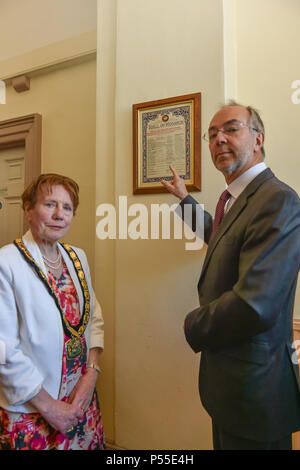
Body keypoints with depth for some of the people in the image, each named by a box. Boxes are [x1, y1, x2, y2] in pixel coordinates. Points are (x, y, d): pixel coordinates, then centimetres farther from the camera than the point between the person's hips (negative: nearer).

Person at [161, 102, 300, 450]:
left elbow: (254, 306, -32)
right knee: (225, 442, 25)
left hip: (253, 385, -9)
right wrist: (185, 198, 32)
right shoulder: (234, 198, 7)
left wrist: (194, 327, -14)